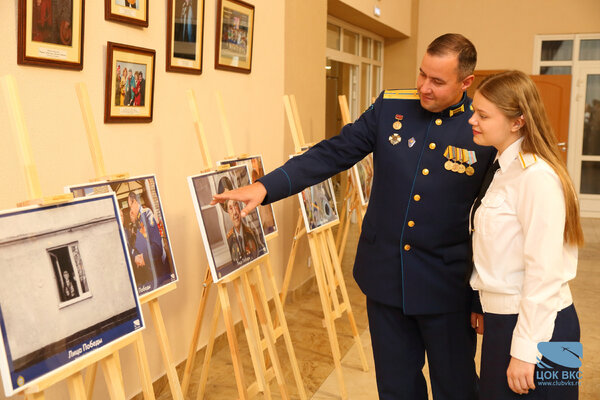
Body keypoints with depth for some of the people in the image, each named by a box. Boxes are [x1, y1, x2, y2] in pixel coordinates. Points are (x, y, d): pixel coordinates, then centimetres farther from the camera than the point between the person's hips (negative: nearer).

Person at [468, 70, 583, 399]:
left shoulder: (536, 177, -20)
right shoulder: (505, 170, 9)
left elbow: (544, 272, -22)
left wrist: (525, 351, -19)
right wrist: (486, 307, 15)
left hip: (536, 323, -9)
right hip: (503, 318, 9)